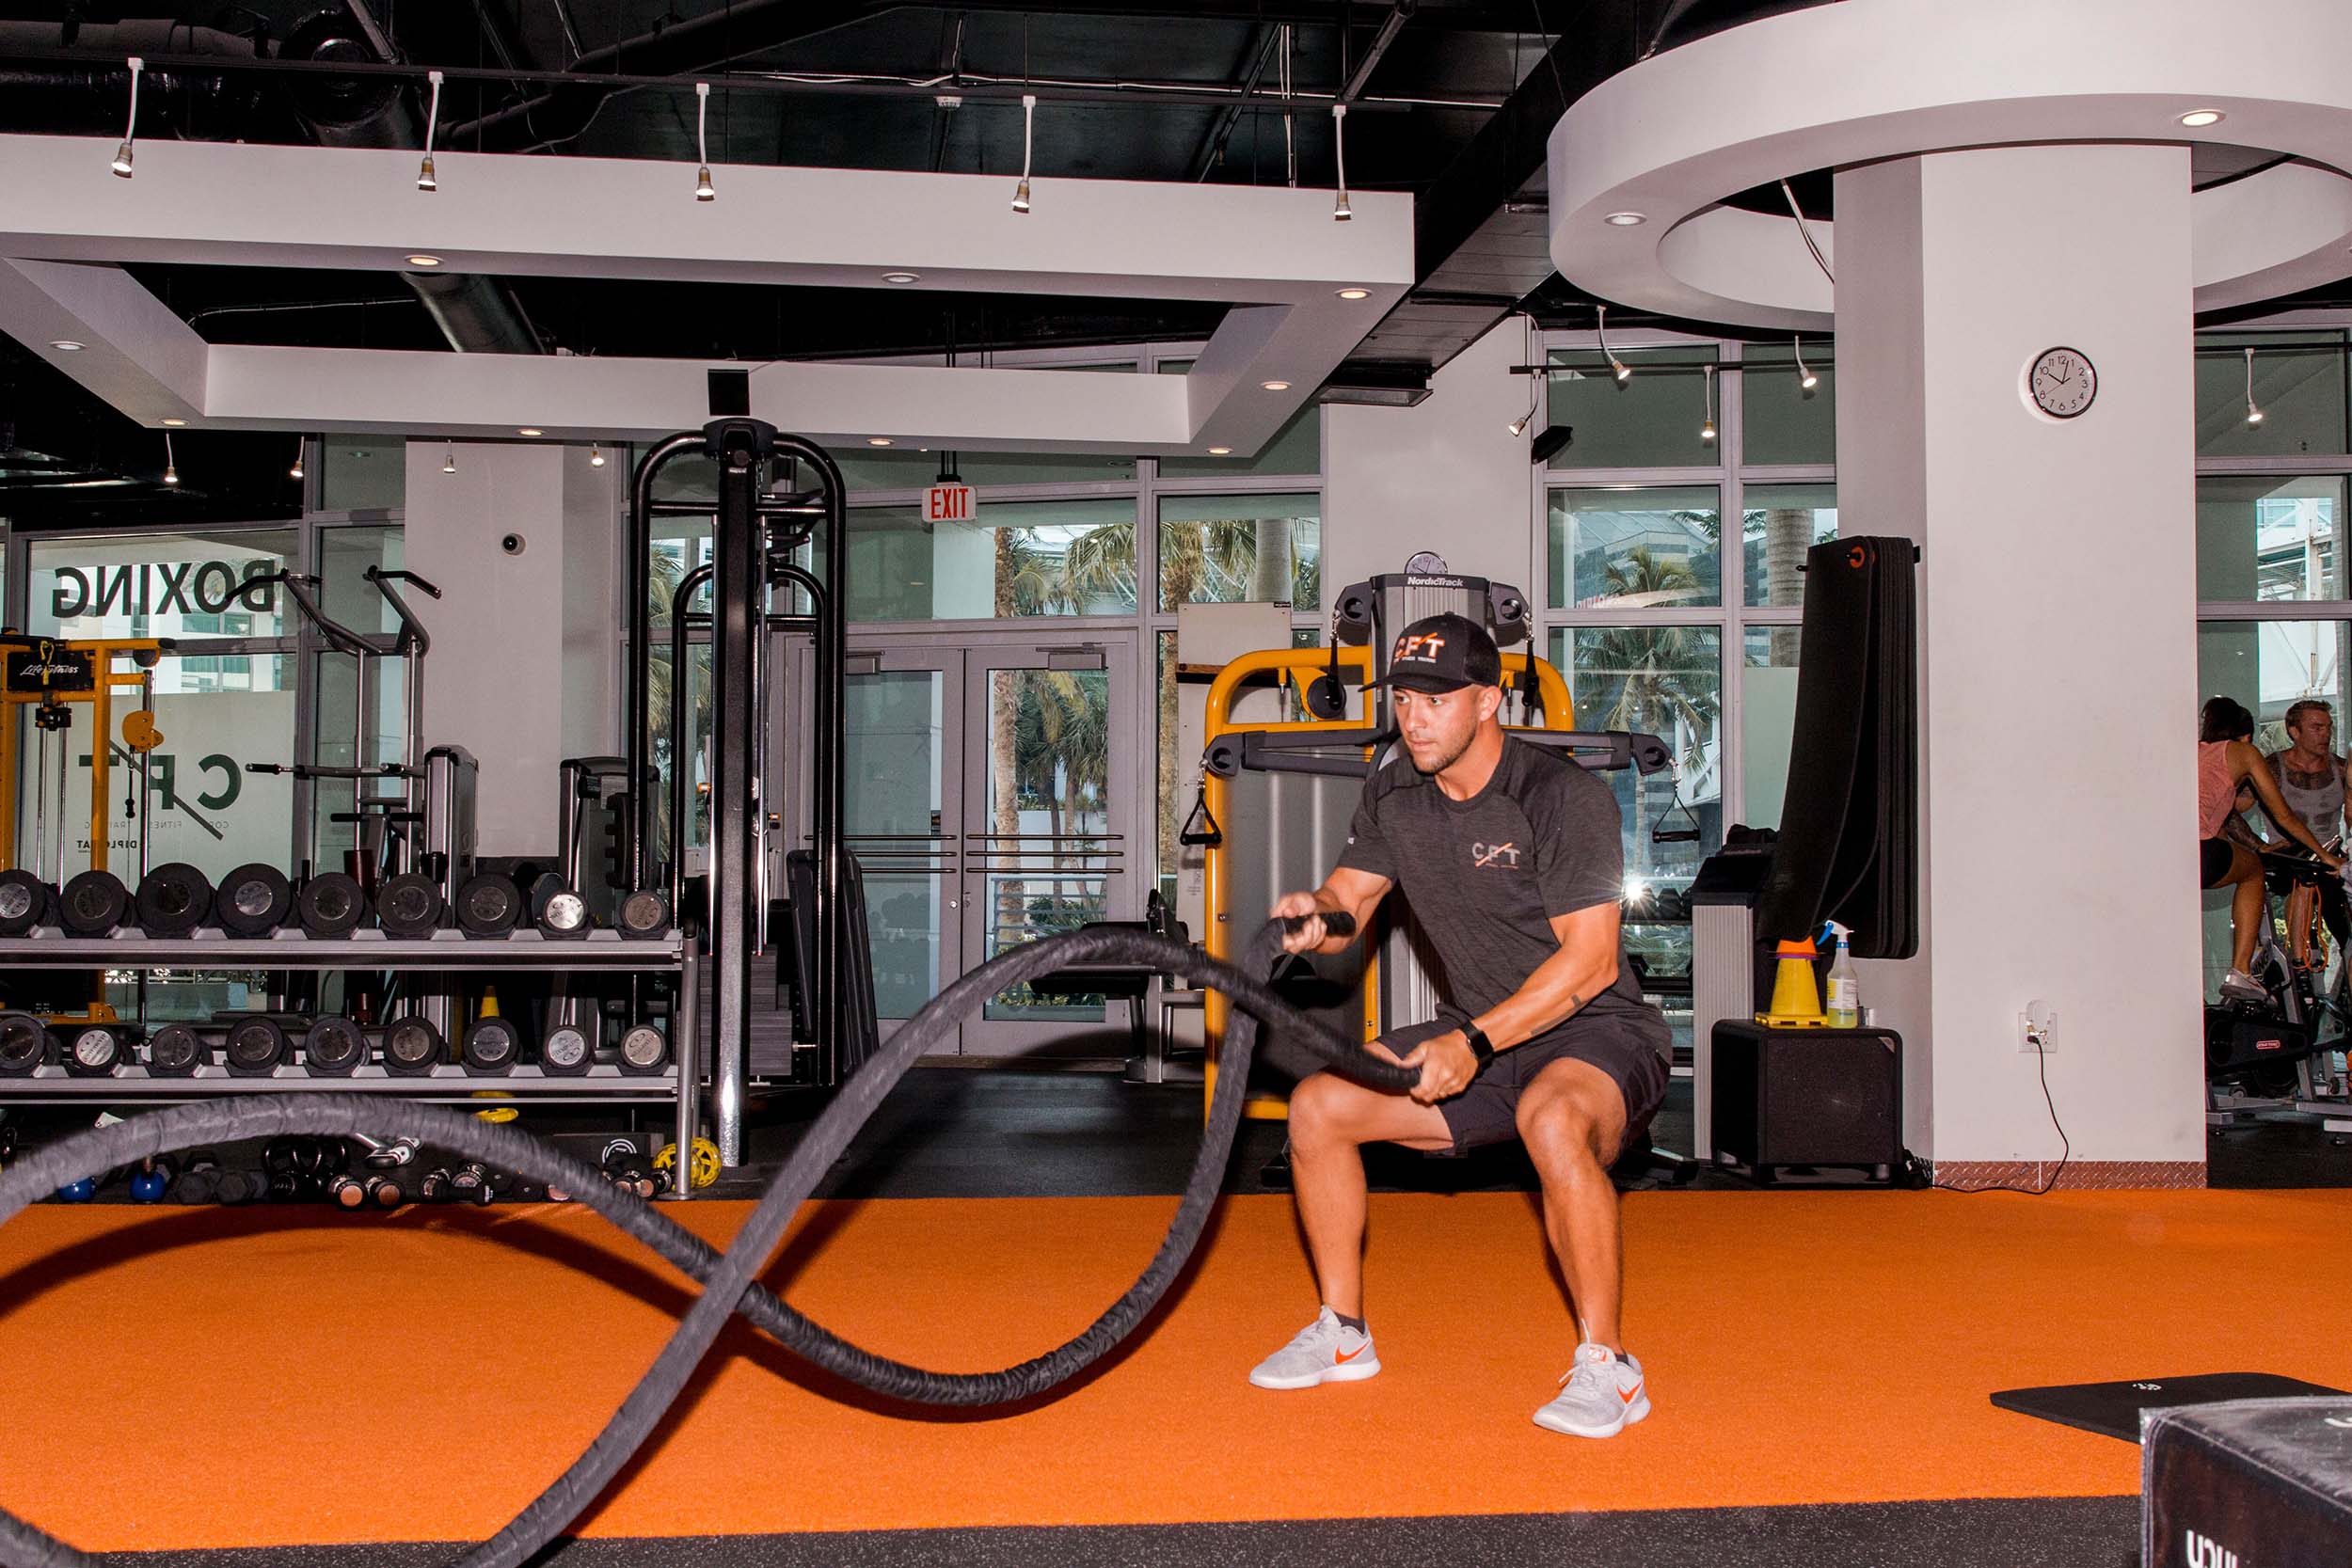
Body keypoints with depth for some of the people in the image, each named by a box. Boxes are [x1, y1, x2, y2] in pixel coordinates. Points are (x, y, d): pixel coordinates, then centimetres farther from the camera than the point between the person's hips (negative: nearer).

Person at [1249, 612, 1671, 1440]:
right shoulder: (1394, 794, 1)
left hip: (1595, 1031, -7)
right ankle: (1342, 1333, 11)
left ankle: (1607, 1366, -22)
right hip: (1479, 1037, 7)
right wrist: (1313, 913, -20)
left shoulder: (1564, 796, -20)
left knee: (1553, 1118, -39)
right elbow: (1348, 900, 6)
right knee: (1317, 1103, -5)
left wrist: (1474, 1043, -30)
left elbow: (1590, 960, -24)